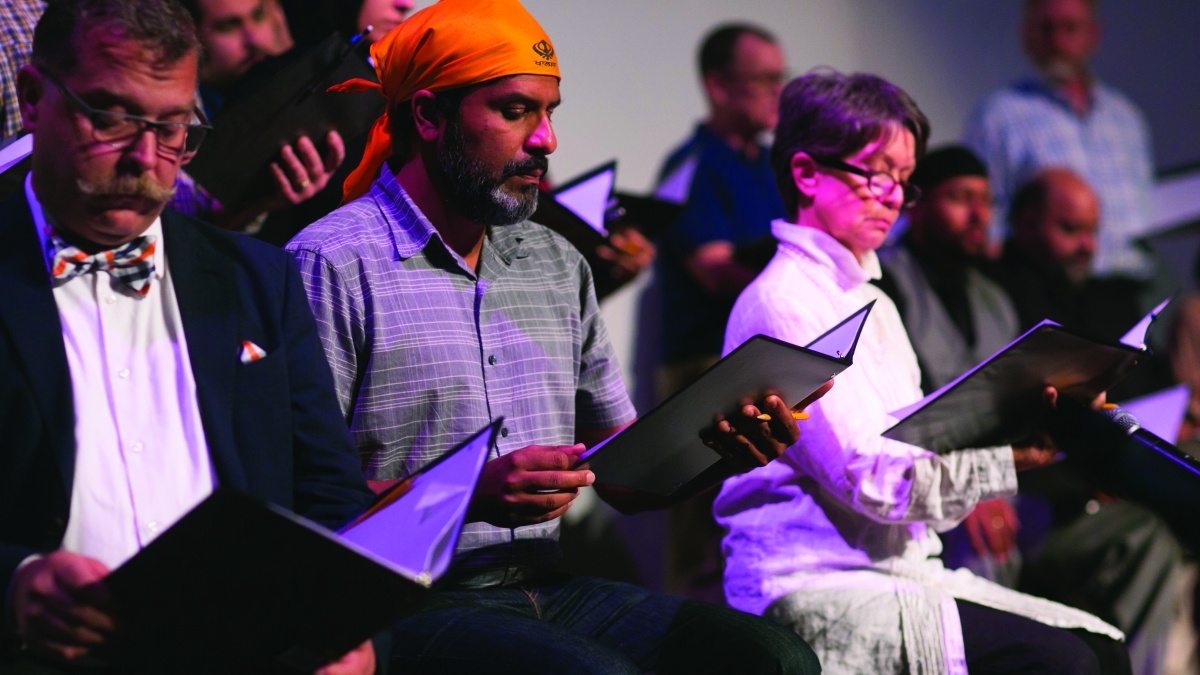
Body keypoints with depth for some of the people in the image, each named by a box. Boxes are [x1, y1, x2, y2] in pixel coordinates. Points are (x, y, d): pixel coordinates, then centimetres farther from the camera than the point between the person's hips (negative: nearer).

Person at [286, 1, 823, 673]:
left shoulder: (558, 264, 18)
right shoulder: (333, 264, -6)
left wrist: (719, 448, -4)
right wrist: (469, 494, -24)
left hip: (546, 588, 7)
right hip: (407, 609, -7)